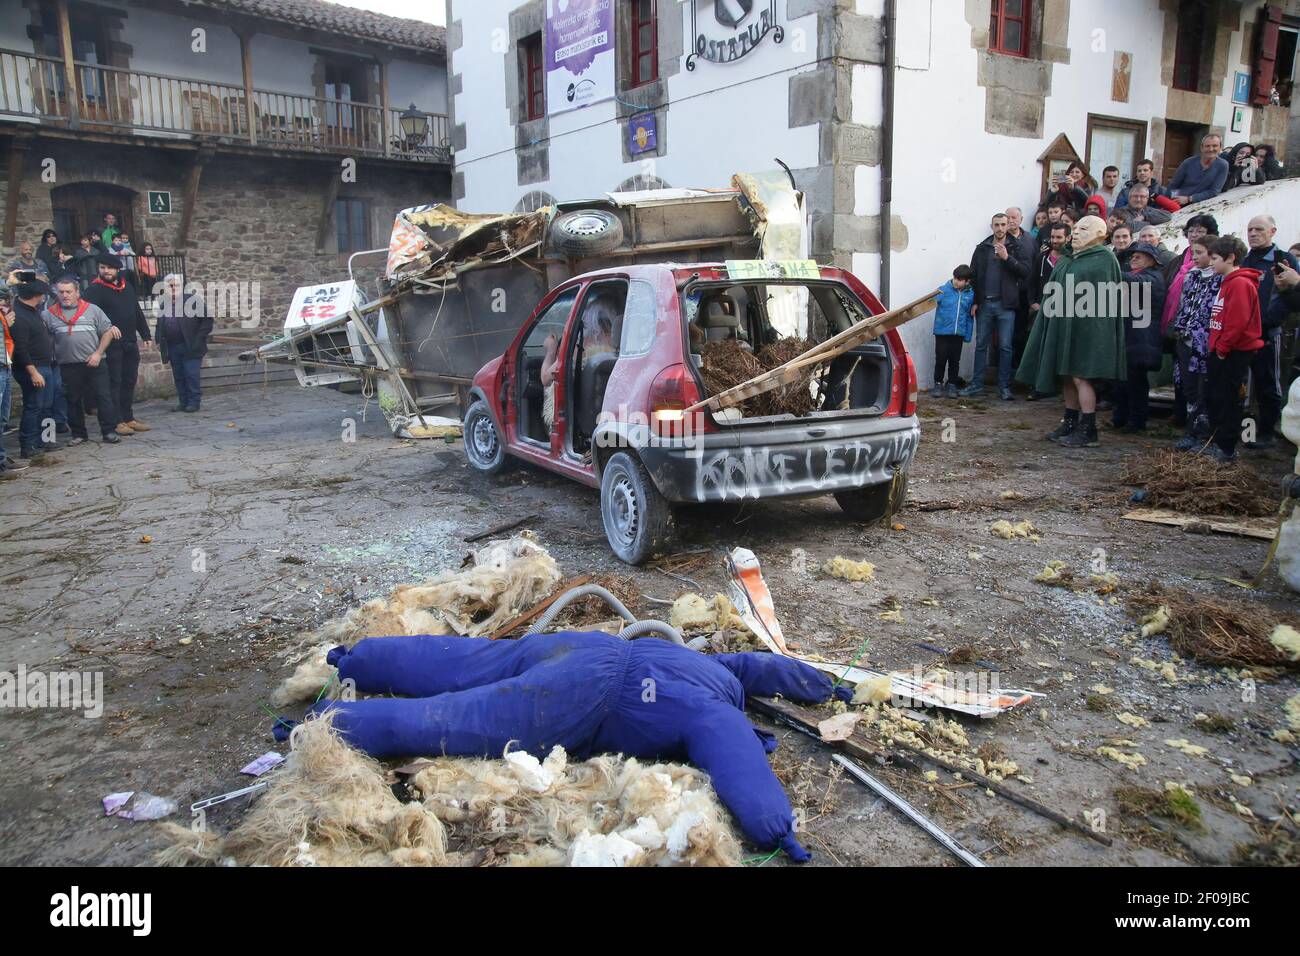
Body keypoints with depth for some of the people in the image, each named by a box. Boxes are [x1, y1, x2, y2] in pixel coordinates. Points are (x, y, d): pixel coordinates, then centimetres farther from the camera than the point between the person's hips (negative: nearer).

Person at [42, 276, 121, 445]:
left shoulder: (92, 310, 4)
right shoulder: (49, 314, 7)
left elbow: (107, 332, 2)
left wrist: (98, 353, -6)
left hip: (95, 363, -2)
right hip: (68, 366, 2)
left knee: (103, 397, -2)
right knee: (73, 401, 9)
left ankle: (109, 431, 4)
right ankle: (78, 434, 19)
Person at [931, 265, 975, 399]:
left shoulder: (970, 294, 3)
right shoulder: (943, 290, -7)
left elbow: (970, 316, 10)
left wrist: (968, 335, 10)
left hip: (959, 334, 3)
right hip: (942, 331, -3)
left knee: (955, 360, 10)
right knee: (941, 359, 1)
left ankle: (952, 385, 21)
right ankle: (938, 384, 15)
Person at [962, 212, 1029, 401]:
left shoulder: (1016, 248, 5)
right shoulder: (982, 249, 10)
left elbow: (1025, 272, -6)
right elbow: (973, 276, 9)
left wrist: (1007, 258, -15)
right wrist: (974, 301, 1)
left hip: (1005, 304, -2)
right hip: (984, 304, 2)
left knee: (1005, 347, 0)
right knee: (981, 345, 6)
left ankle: (1004, 386, 6)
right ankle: (977, 384, 13)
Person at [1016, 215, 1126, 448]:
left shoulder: (1104, 259, -5)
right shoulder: (1067, 261, 17)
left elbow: (1105, 299, -12)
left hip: (1087, 329, -8)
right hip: (1064, 327, 8)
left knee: (1080, 377, -8)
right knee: (1067, 377, 10)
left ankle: (1087, 431, -4)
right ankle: (1070, 424, 18)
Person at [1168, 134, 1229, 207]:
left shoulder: (1222, 165, -5)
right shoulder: (1189, 162, 0)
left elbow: (1213, 192, -8)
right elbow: (1173, 185, 7)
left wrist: (1189, 199, -16)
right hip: (1176, 203, 2)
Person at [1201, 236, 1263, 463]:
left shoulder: (1240, 283, -16)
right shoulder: (1228, 282, 16)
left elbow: (1238, 321, -23)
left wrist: (1222, 346, -16)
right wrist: (1217, 346, 13)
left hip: (1234, 353, -10)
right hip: (1221, 350, 10)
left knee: (1227, 401, -4)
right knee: (1213, 397, 15)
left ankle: (1227, 450, 3)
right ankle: (1216, 443, 25)